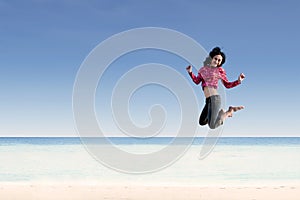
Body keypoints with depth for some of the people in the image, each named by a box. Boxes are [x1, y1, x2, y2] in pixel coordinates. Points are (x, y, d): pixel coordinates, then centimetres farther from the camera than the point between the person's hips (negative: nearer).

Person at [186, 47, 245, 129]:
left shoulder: (219, 70, 1)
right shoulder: (203, 69, 14)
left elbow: (227, 85, 5)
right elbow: (197, 81, 20)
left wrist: (238, 81, -8)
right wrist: (190, 72, 10)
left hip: (214, 98, -7)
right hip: (208, 100, 7)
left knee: (212, 126, -13)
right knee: (202, 122, 16)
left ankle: (229, 112, 7)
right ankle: (219, 112, 28)